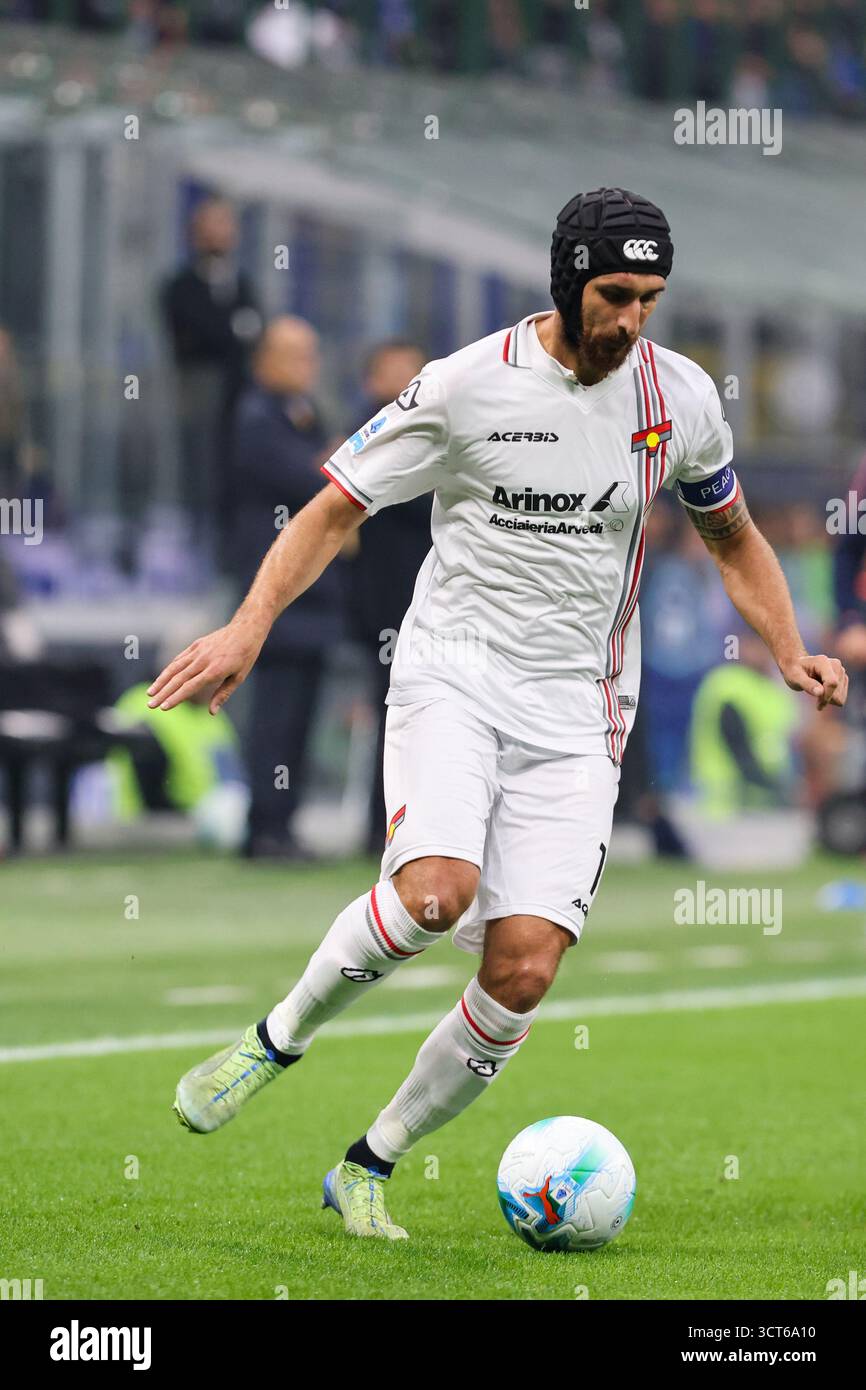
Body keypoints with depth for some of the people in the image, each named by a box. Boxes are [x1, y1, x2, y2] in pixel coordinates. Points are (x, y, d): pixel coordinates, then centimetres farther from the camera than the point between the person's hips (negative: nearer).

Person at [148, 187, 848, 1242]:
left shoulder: (679, 396, 4)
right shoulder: (469, 385, -7)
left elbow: (731, 533, 21)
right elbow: (335, 509, -1)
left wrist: (789, 652, 6)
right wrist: (250, 625, -15)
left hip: (576, 717, 3)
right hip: (452, 678, -3)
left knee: (524, 968, -11)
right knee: (436, 891, -31)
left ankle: (367, 1169, 8)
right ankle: (276, 1040, -3)